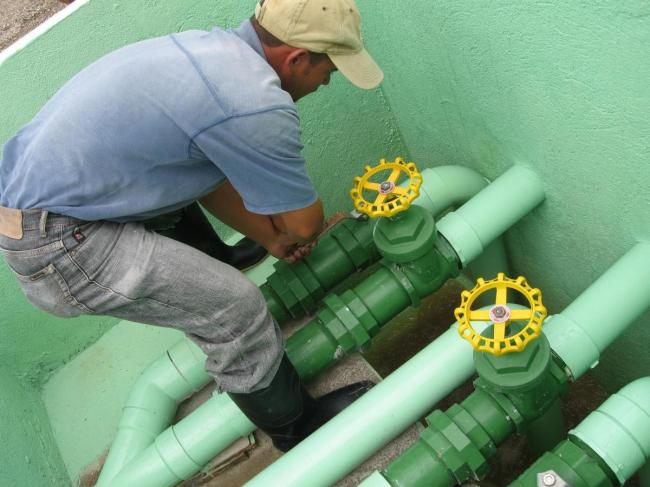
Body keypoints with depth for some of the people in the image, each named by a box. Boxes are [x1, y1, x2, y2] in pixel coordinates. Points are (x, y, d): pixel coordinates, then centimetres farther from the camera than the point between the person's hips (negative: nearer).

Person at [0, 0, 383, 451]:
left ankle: (212, 258, 54)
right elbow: (305, 225, -8)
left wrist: (270, 237, 22)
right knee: (237, 308, -8)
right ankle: (296, 424, 16)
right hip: (60, 244, -9)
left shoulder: (212, 46, 5)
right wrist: (285, 236, 15)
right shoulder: (257, 106, -24)